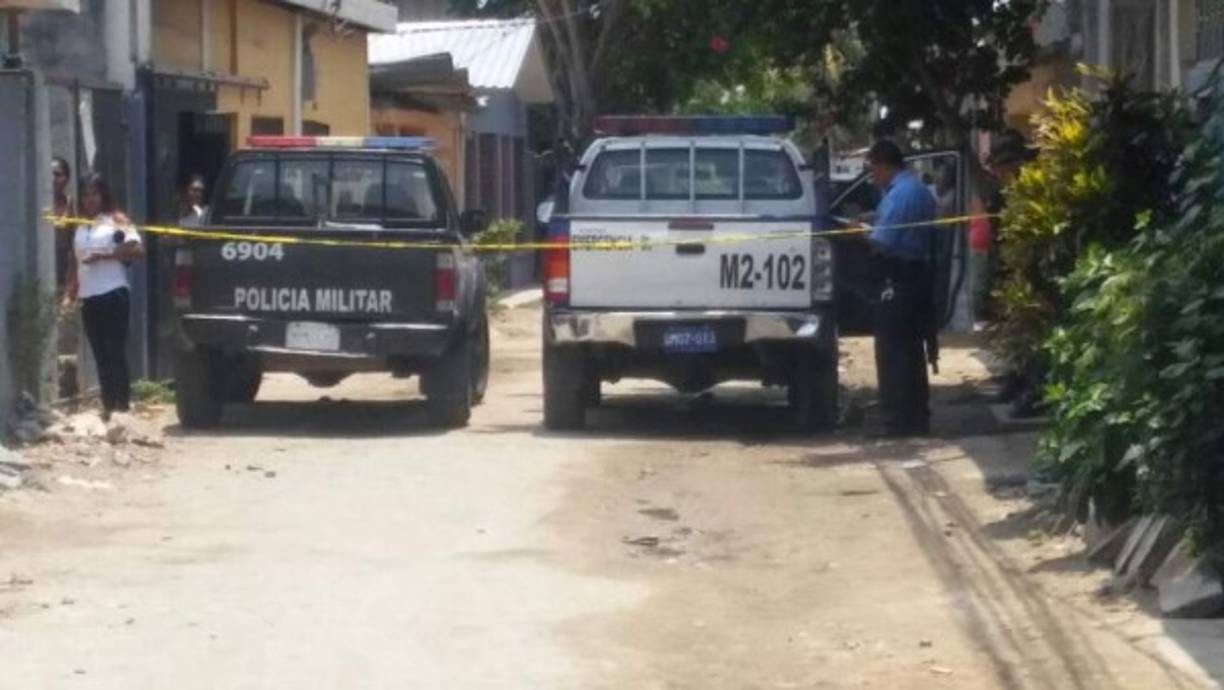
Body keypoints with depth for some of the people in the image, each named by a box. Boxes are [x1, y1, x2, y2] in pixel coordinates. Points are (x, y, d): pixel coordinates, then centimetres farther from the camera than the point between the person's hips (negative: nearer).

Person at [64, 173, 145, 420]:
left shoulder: (116, 220, 0)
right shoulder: (80, 227, 16)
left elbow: (138, 250, -10)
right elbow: (75, 263, 17)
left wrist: (105, 255, -14)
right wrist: (70, 295, 8)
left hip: (113, 294, -6)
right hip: (88, 297, 6)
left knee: (115, 351, -7)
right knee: (100, 354, 8)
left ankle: (122, 405, -6)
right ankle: (108, 406, 11)